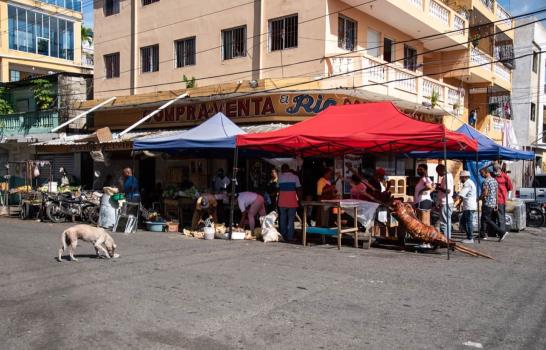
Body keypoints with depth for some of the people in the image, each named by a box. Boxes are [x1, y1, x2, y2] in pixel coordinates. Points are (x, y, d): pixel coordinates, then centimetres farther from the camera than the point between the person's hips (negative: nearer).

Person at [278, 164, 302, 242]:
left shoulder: (280, 177, 5)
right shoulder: (295, 177, 1)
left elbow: (278, 189, 6)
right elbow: (299, 190, -2)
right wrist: (299, 199, 4)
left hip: (282, 202, 2)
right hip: (292, 202, -1)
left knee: (282, 219, 10)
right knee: (291, 220, 1)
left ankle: (283, 236, 12)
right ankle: (290, 237, -2)